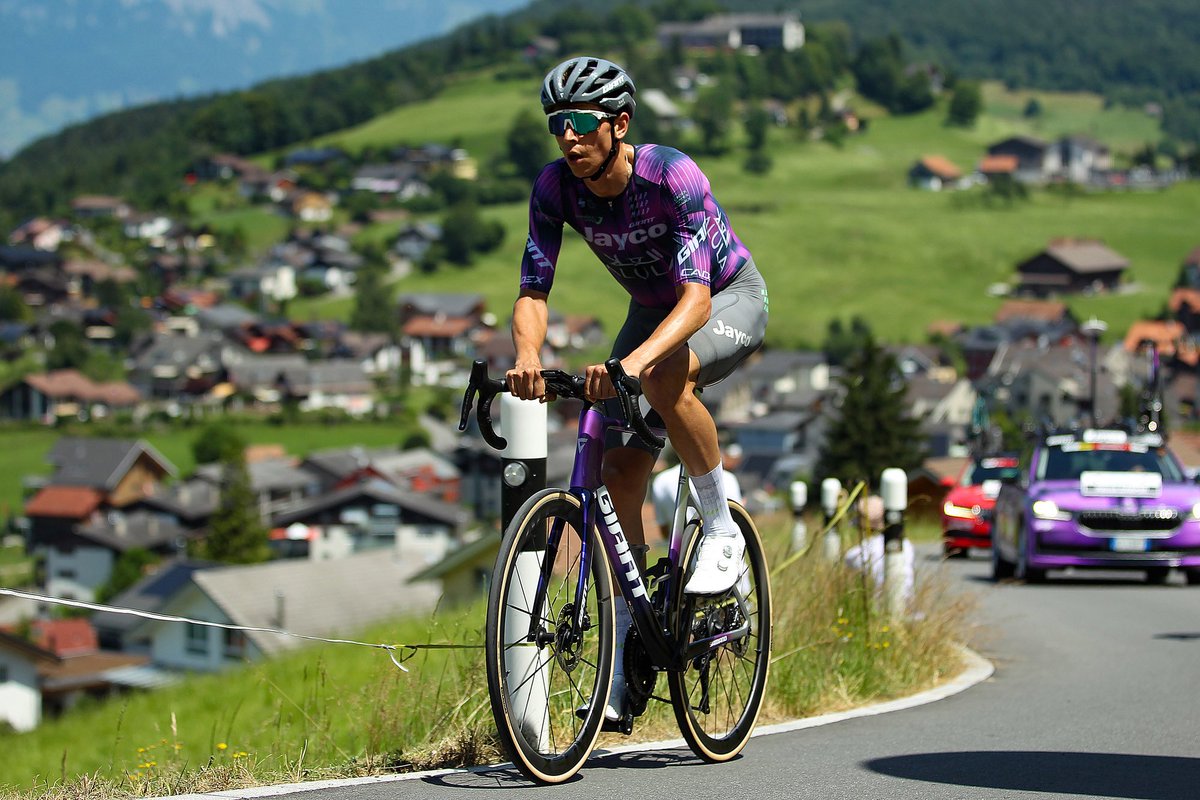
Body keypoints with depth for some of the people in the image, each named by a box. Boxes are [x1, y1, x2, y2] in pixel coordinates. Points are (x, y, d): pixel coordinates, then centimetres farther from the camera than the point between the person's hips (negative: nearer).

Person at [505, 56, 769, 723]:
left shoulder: (673, 176, -34)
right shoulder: (555, 188, -19)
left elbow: (697, 296, -42)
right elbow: (533, 291, -22)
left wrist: (636, 361, -58)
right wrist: (527, 356, -44)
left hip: (731, 298, -5)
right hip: (652, 309, 5)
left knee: (664, 378, -38)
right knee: (620, 478, -6)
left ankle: (722, 530, -16)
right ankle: (626, 661, 4)